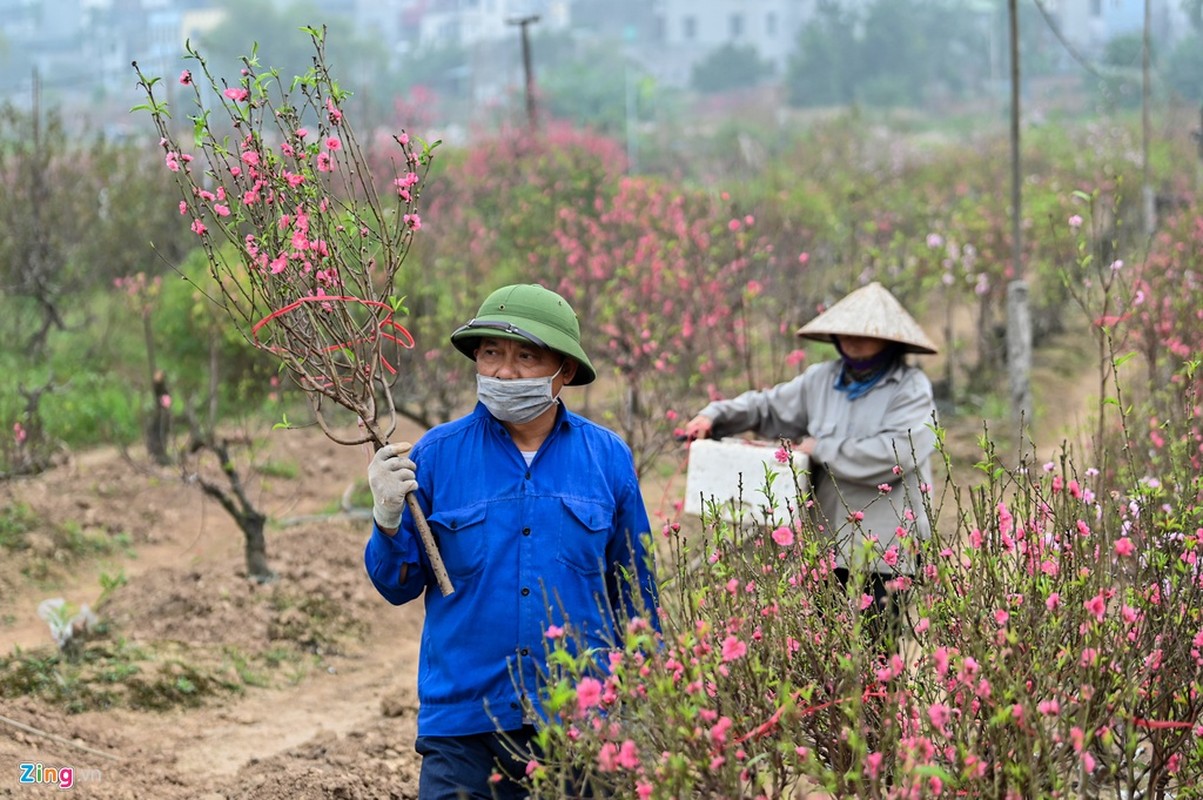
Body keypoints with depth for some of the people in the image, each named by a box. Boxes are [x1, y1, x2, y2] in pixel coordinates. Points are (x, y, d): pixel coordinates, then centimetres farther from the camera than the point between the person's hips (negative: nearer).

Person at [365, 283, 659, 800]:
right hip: (463, 725, -1)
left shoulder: (607, 457, 3)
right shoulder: (436, 454, 0)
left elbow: (636, 594, 12)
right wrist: (388, 519, -15)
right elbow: (398, 586, 4)